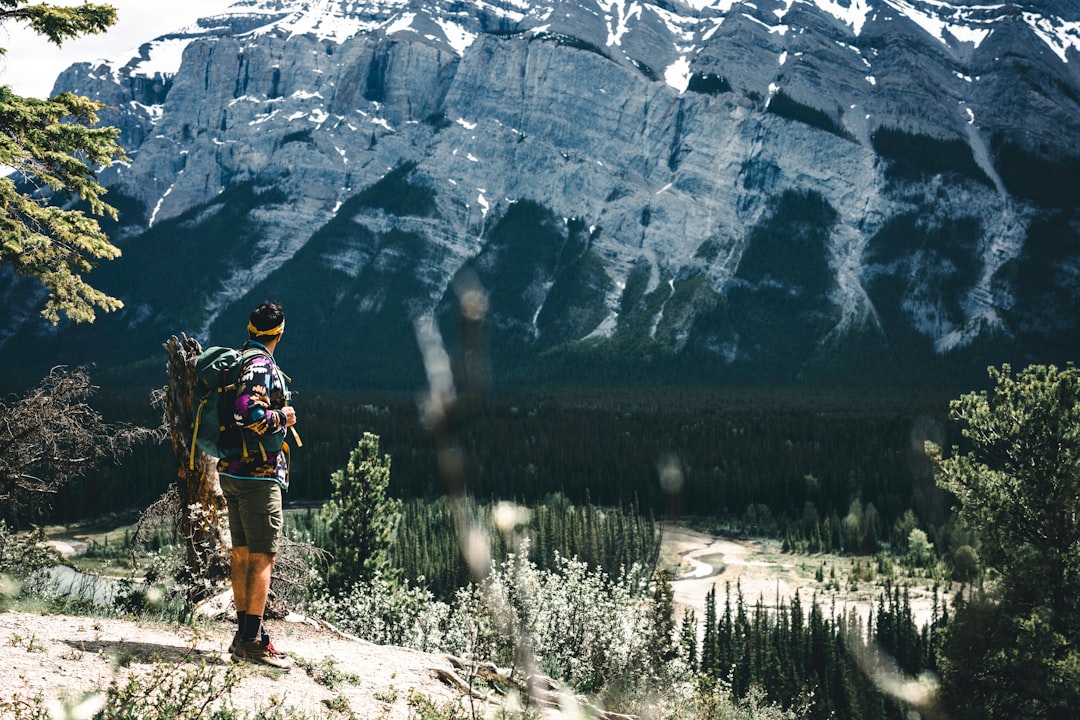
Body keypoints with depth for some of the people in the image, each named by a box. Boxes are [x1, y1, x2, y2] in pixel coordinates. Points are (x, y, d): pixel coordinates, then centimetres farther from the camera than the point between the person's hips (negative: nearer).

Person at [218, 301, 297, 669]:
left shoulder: (235, 361, 15)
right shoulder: (260, 365, -13)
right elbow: (250, 414, -25)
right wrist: (283, 417, -10)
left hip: (232, 471, 10)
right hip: (258, 473, -9)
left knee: (242, 554, 12)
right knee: (262, 556, -7)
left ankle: (243, 635, 18)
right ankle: (253, 640, -7)